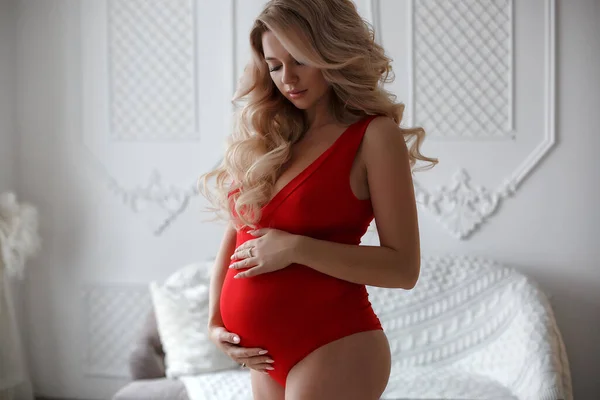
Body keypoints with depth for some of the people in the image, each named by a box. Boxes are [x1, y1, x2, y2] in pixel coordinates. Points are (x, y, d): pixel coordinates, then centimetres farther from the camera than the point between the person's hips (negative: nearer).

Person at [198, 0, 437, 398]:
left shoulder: (374, 135, -9)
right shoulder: (267, 135, 8)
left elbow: (403, 267, -13)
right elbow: (236, 232, 14)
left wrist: (296, 248, -19)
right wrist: (215, 320, 3)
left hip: (332, 351, -6)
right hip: (268, 354, 6)